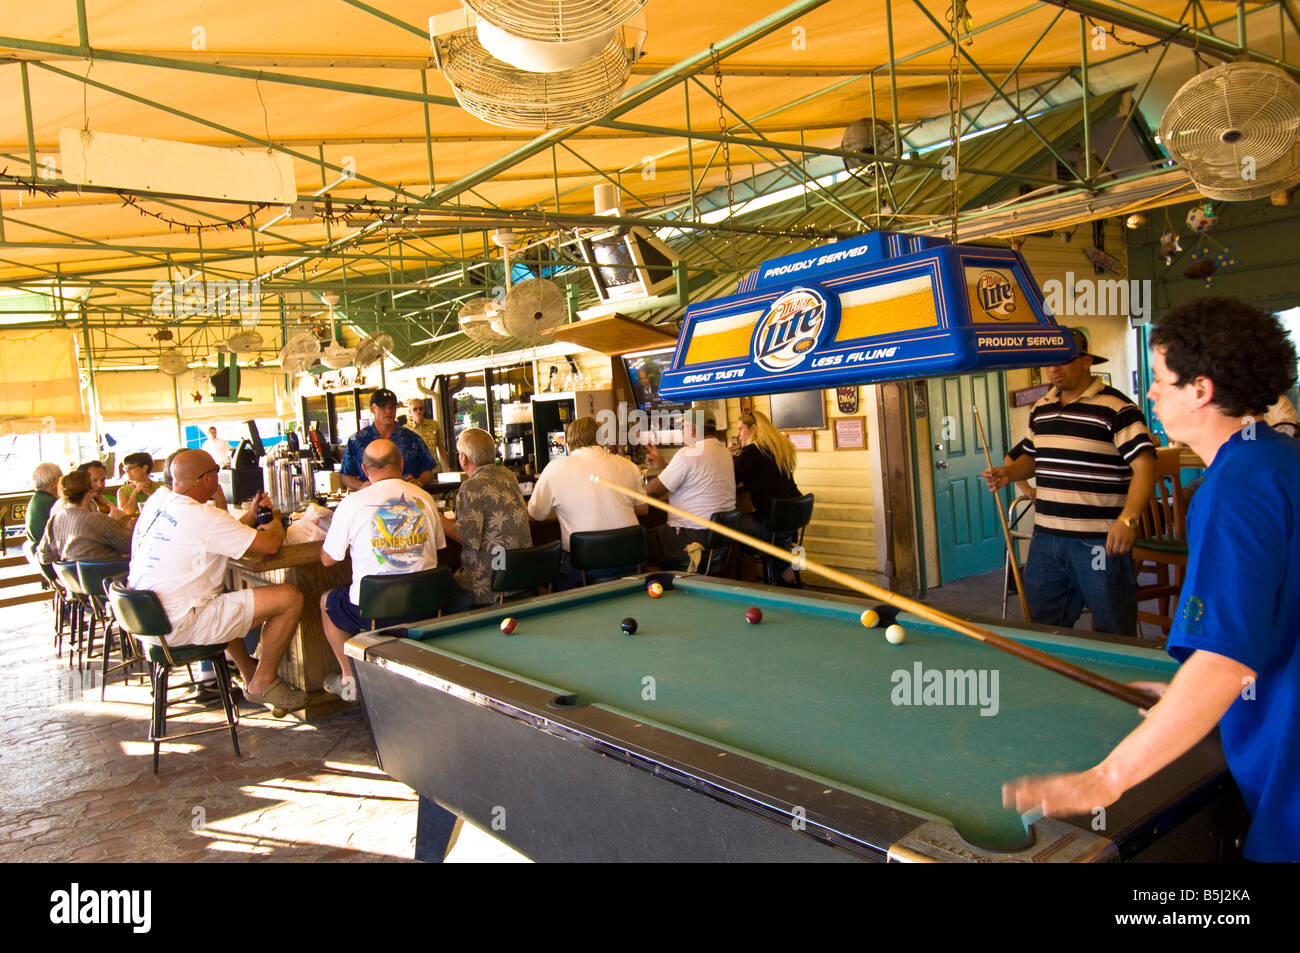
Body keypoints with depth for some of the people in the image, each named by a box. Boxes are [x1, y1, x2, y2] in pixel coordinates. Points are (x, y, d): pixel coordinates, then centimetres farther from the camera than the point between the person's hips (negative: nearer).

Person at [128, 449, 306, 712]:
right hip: (180, 626, -10)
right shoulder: (201, 516, -20)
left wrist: (250, 517, 18)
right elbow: (269, 545, -17)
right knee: (290, 597, -12)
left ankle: (248, 673, 39)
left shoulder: (156, 502, 7)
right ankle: (262, 684, 5)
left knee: (227, 591, 38)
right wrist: (276, 528, 4)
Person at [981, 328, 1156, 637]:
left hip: (1101, 541, -6)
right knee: (1043, 627, 15)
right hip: (1046, 538, 7)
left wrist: (1129, 519, -28)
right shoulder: (1040, 409, 13)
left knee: (1113, 635, 4)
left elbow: (1144, 465, -15)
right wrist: (1008, 472, 3)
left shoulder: (1116, 408, -10)